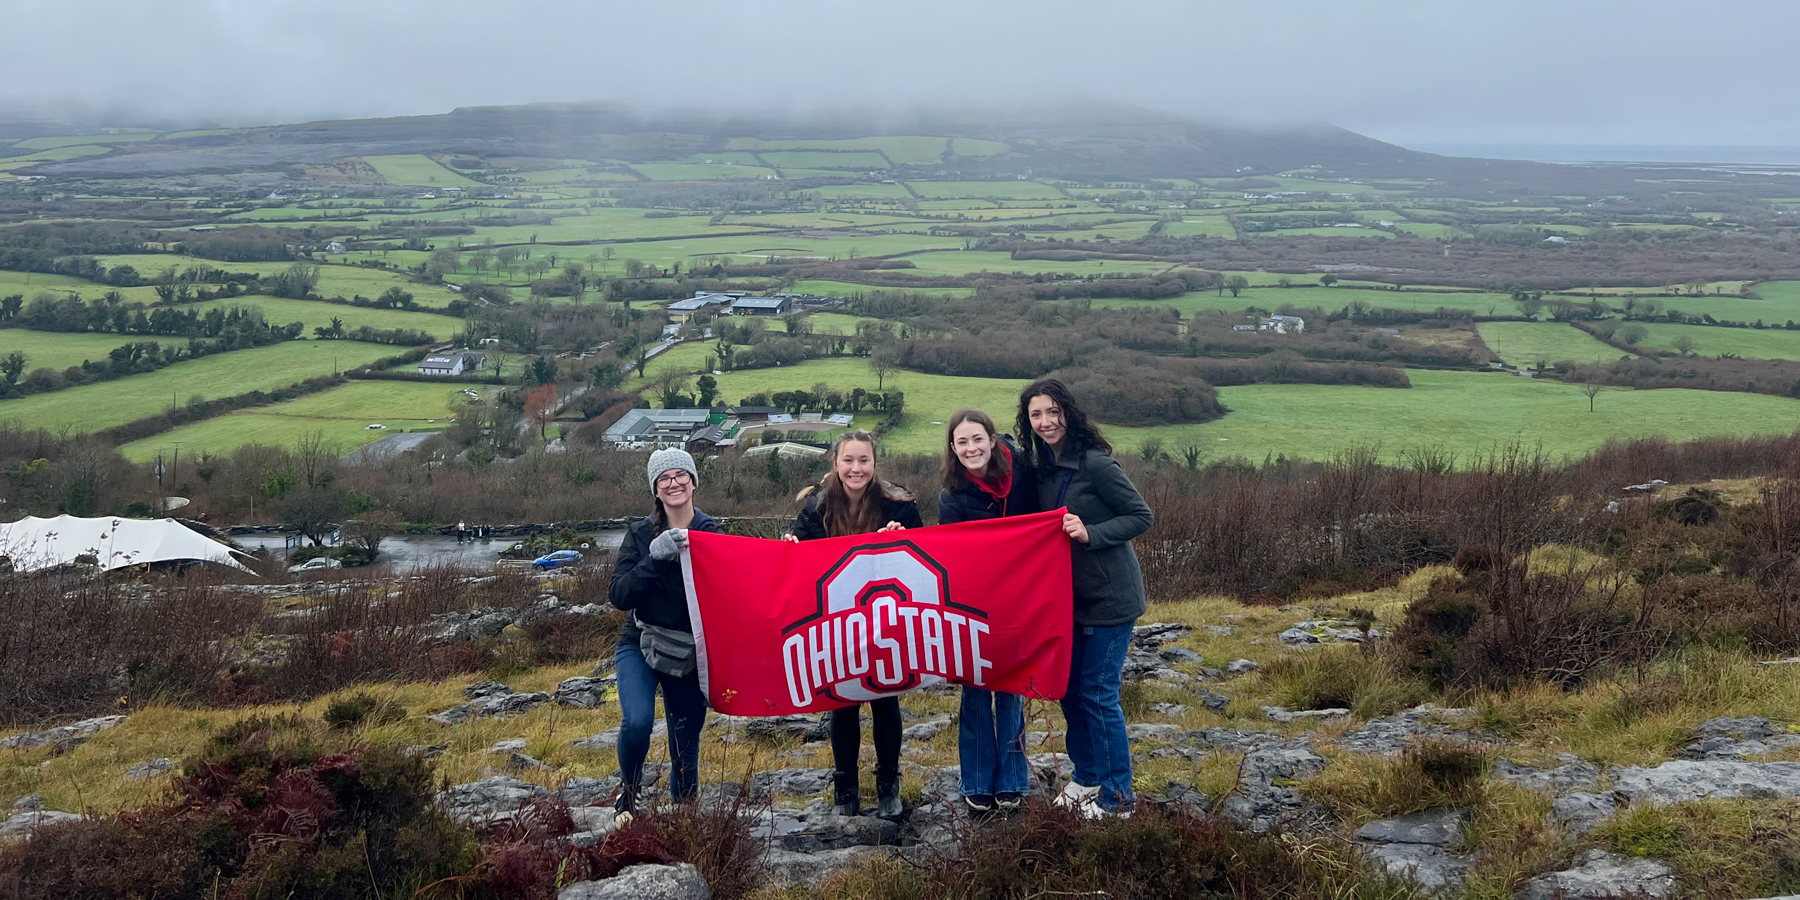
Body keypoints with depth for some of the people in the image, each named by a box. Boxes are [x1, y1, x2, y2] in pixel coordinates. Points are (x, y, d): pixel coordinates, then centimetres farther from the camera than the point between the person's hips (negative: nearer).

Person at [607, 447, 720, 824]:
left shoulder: (712, 534, -1)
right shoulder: (641, 534, -3)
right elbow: (619, 595, -13)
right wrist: (654, 559, -24)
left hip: (690, 655, 1)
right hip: (640, 647, -1)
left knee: (686, 747, 4)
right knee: (637, 721, -25)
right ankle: (629, 794, 5)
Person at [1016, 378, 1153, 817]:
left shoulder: (1095, 463, -18)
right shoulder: (1040, 467, 6)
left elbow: (1142, 516, -16)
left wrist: (1089, 533, -25)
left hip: (1109, 597, -8)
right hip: (1070, 596, 8)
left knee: (1098, 694, -2)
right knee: (1068, 687, 14)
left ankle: (1117, 796, 12)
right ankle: (1087, 777, 32)